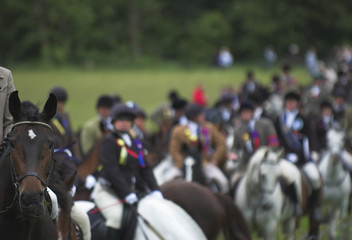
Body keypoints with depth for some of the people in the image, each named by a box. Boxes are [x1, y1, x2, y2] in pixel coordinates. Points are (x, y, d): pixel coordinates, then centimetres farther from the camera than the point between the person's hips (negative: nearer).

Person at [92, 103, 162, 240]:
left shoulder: (136, 143, 16)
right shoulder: (109, 141, -6)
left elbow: (145, 169, 13)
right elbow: (111, 171, -15)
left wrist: (155, 190, -1)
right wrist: (127, 194, -20)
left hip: (131, 191, 7)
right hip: (107, 191, -7)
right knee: (118, 216, -31)